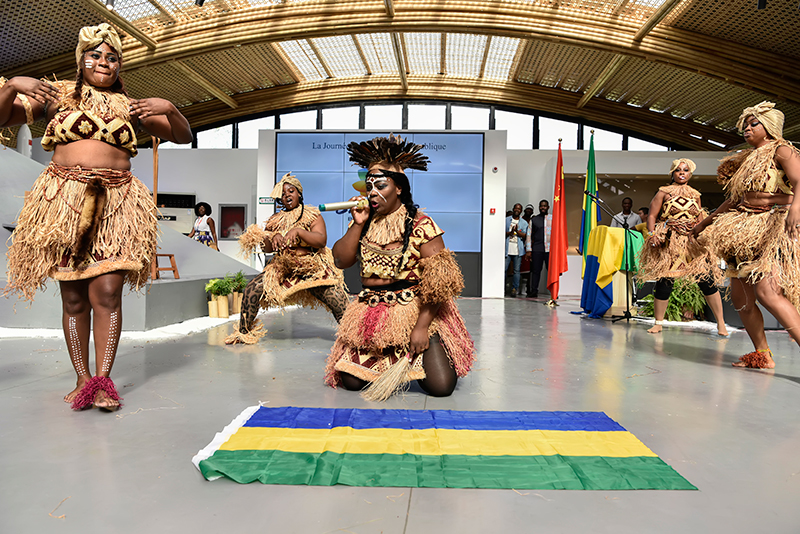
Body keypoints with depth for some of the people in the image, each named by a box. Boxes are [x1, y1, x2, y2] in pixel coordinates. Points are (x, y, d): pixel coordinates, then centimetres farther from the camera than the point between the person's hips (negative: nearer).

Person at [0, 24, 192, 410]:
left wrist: (169, 109, -5)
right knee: (73, 297, 0)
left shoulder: (131, 107, 15)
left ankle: (103, 381, -6)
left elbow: (183, 136, 14)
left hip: (115, 205, 0)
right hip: (64, 202, 1)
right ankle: (83, 379, 8)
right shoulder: (56, 96, 14)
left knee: (107, 292, -10)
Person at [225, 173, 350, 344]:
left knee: (340, 306, -17)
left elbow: (321, 240, -15)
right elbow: (266, 248, 8)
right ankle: (243, 332, 8)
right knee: (252, 289, -9)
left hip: (313, 269, -4)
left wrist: (298, 231, -26)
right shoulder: (276, 219, 11)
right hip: (283, 268, 4)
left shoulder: (312, 215, 0)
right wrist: (273, 236, -14)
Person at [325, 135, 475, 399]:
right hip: (371, 311, 4)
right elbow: (342, 261, 3)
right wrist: (358, 224, -7)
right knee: (351, 381, -6)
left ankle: (415, 357, 20)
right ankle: (384, 359, 25)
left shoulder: (420, 224, -10)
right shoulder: (365, 222, 7)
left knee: (441, 386, -13)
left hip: (416, 310, -4)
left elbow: (439, 280, -14)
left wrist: (422, 326, -19)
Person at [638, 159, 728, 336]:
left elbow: (700, 219, 19)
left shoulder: (695, 194, 14)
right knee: (664, 281, -6)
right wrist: (652, 234, -13)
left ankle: (721, 323, 5)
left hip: (693, 242, 3)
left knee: (707, 279, -5)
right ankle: (658, 322, 10)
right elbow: (652, 215, 1)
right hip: (669, 241, -3)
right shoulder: (664, 192, 5)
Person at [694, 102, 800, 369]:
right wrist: (705, 221, 33)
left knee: (766, 291, -25)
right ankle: (762, 354, 11)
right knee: (740, 297, 4)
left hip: (773, 229, -8)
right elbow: (734, 199, 29)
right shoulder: (748, 159, 23)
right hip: (746, 232, 8)